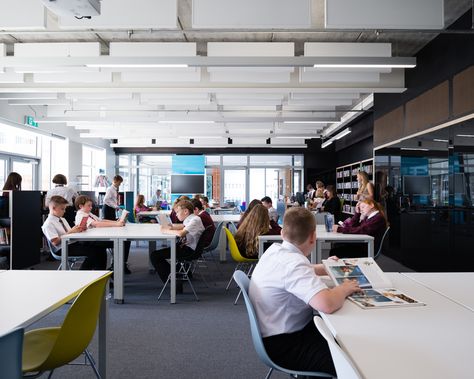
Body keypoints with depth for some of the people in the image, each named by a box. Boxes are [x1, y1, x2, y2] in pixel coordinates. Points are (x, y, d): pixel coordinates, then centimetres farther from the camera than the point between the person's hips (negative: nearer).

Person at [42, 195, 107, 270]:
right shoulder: (48, 224, -7)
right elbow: (55, 242, -18)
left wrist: (78, 230, -4)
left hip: (73, 243, 8)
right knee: (92, 251, -26)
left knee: (100, 247, -12)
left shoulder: (63, 220, 20)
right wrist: (70, 232, -21)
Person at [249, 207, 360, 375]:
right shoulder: (294, 263, -28)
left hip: (275, 332, 9)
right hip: (282, 345, -9)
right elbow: (327, 304, -40)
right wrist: (344, 288, -20)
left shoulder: (274, 250, 0)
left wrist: (325, 268, 19)